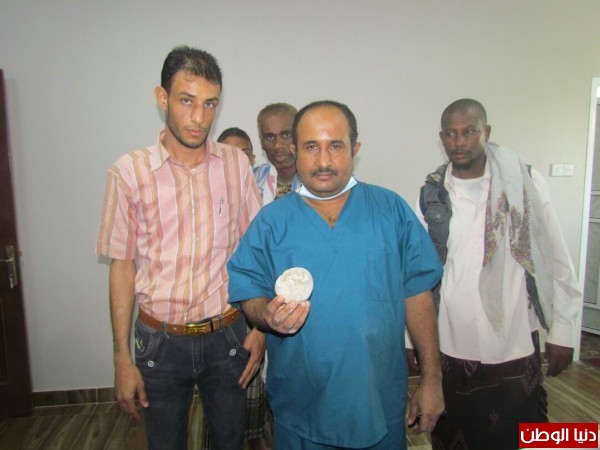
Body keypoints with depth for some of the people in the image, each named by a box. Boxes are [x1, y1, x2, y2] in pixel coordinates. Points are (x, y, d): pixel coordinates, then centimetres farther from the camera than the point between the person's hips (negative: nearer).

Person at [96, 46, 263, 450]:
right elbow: (123, 266, -3)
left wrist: (260, 327, -1)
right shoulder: (129, 172, -9)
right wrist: (122, 359, -2)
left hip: (227, 336, 1)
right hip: (160, 342, -1)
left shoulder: (236, 164, -4)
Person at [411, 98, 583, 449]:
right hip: (449, 349, 1)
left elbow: (557, 261, 1)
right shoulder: (430, 195, -1)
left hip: (516, 347, -1)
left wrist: (563, 330, 1)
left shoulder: (526, 184, -4)